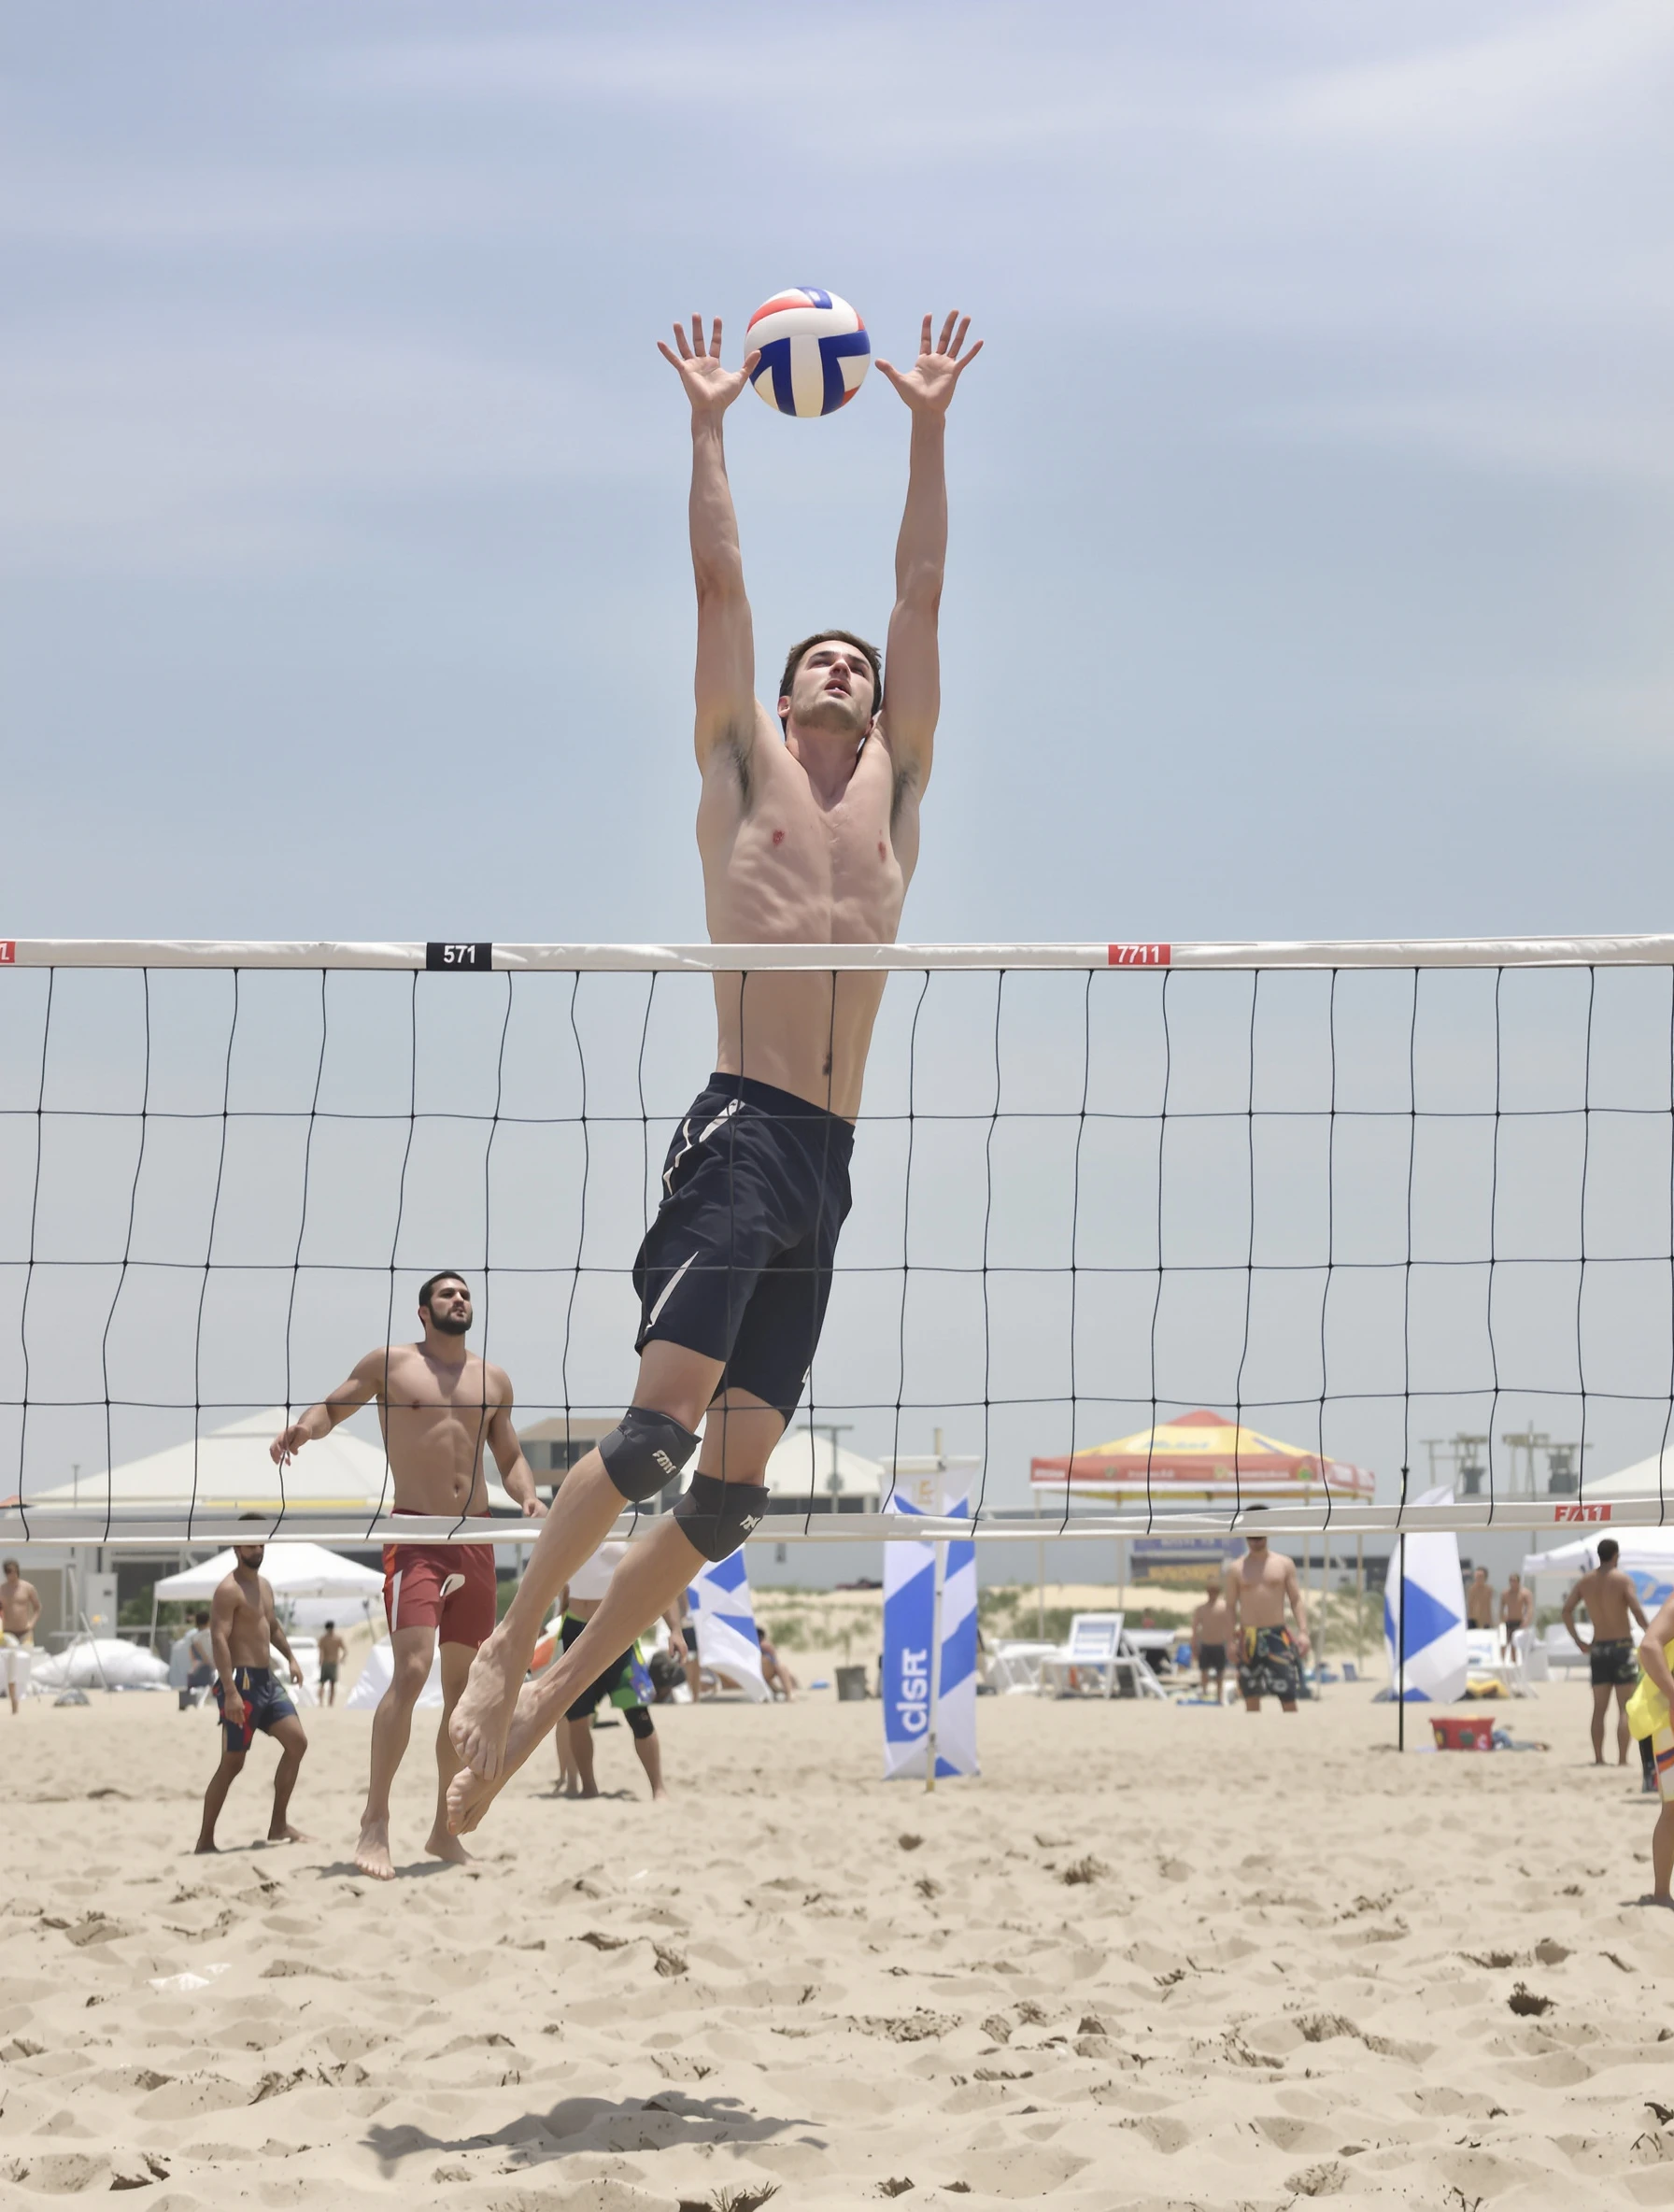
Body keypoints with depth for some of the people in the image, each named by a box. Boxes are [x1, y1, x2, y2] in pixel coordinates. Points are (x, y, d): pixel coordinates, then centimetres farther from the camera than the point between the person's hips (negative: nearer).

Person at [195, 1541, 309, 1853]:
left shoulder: (264, 1586, 15)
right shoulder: (229, 1590, -14)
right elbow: (219, 1639, -22)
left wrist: (290, 1657, 24)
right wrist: (230, 1691, -30)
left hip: (267, 1679, 9)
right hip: (242, 1681, -9)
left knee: (297, 1742, 2)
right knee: (233, 1763, -6)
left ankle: (278, 1825, 9)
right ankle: (205, 1839, 1)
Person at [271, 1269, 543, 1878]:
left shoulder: (493, 1378, 15)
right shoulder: (390, 1363, 5)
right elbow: (333, 1407, 10)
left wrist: (528, 1496, 0)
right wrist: (303, 1428, -13)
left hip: (477, 1539, 5)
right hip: (416, 1537, -5)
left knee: (465, 1686, 7)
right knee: (410, 1671, -20)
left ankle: (445, 1828, 15)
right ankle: (375, 1822, -17)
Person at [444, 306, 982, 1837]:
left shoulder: (898, 785, 21)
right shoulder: (742, 765, 13)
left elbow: (923, 591, 18)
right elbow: (720, 579, 11)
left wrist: (930, 425, 16)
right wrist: (707, 423, 13)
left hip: (829, 1164, 4)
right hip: (740, 1132, -4)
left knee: (738, 1479, -1)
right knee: (663, 1419, -20)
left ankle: (552, 1701, 9)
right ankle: (504, 1653, -10)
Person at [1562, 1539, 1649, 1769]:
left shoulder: (1586, 1581, 6)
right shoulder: (1622, 1579, -9)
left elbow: (1567, 1610, 2)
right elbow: (1637, 1611, -19)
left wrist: (1577, 1641, 9)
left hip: (1598, 1648, 5)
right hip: (1622, 1646, -5)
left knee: (1599, 1708, 10)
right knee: (1626, 1708, -1)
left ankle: (1598, 1758, 8)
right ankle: (1622, 1759, -8)